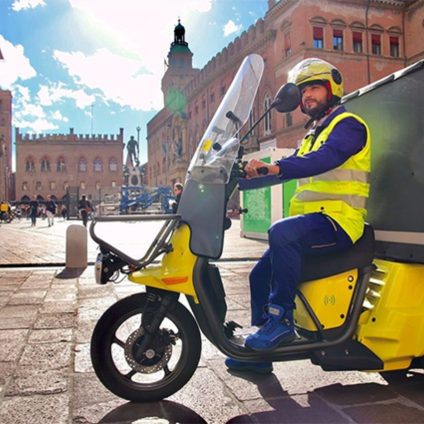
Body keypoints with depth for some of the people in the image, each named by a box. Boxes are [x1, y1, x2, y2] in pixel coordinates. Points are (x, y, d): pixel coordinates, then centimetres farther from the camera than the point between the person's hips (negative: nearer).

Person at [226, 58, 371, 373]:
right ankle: (259, 353, 16)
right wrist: (245, 176, 9)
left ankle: (282, 319, -24)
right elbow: (292, 169, 22)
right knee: (261, 275, 6)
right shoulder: (312, 136, 27)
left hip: (338, 218, -9)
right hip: (311, 221, 9)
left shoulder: (348, 124, -3)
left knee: (282, 231, -36)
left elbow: (325, 158, -23)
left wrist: (274, 167, -36)